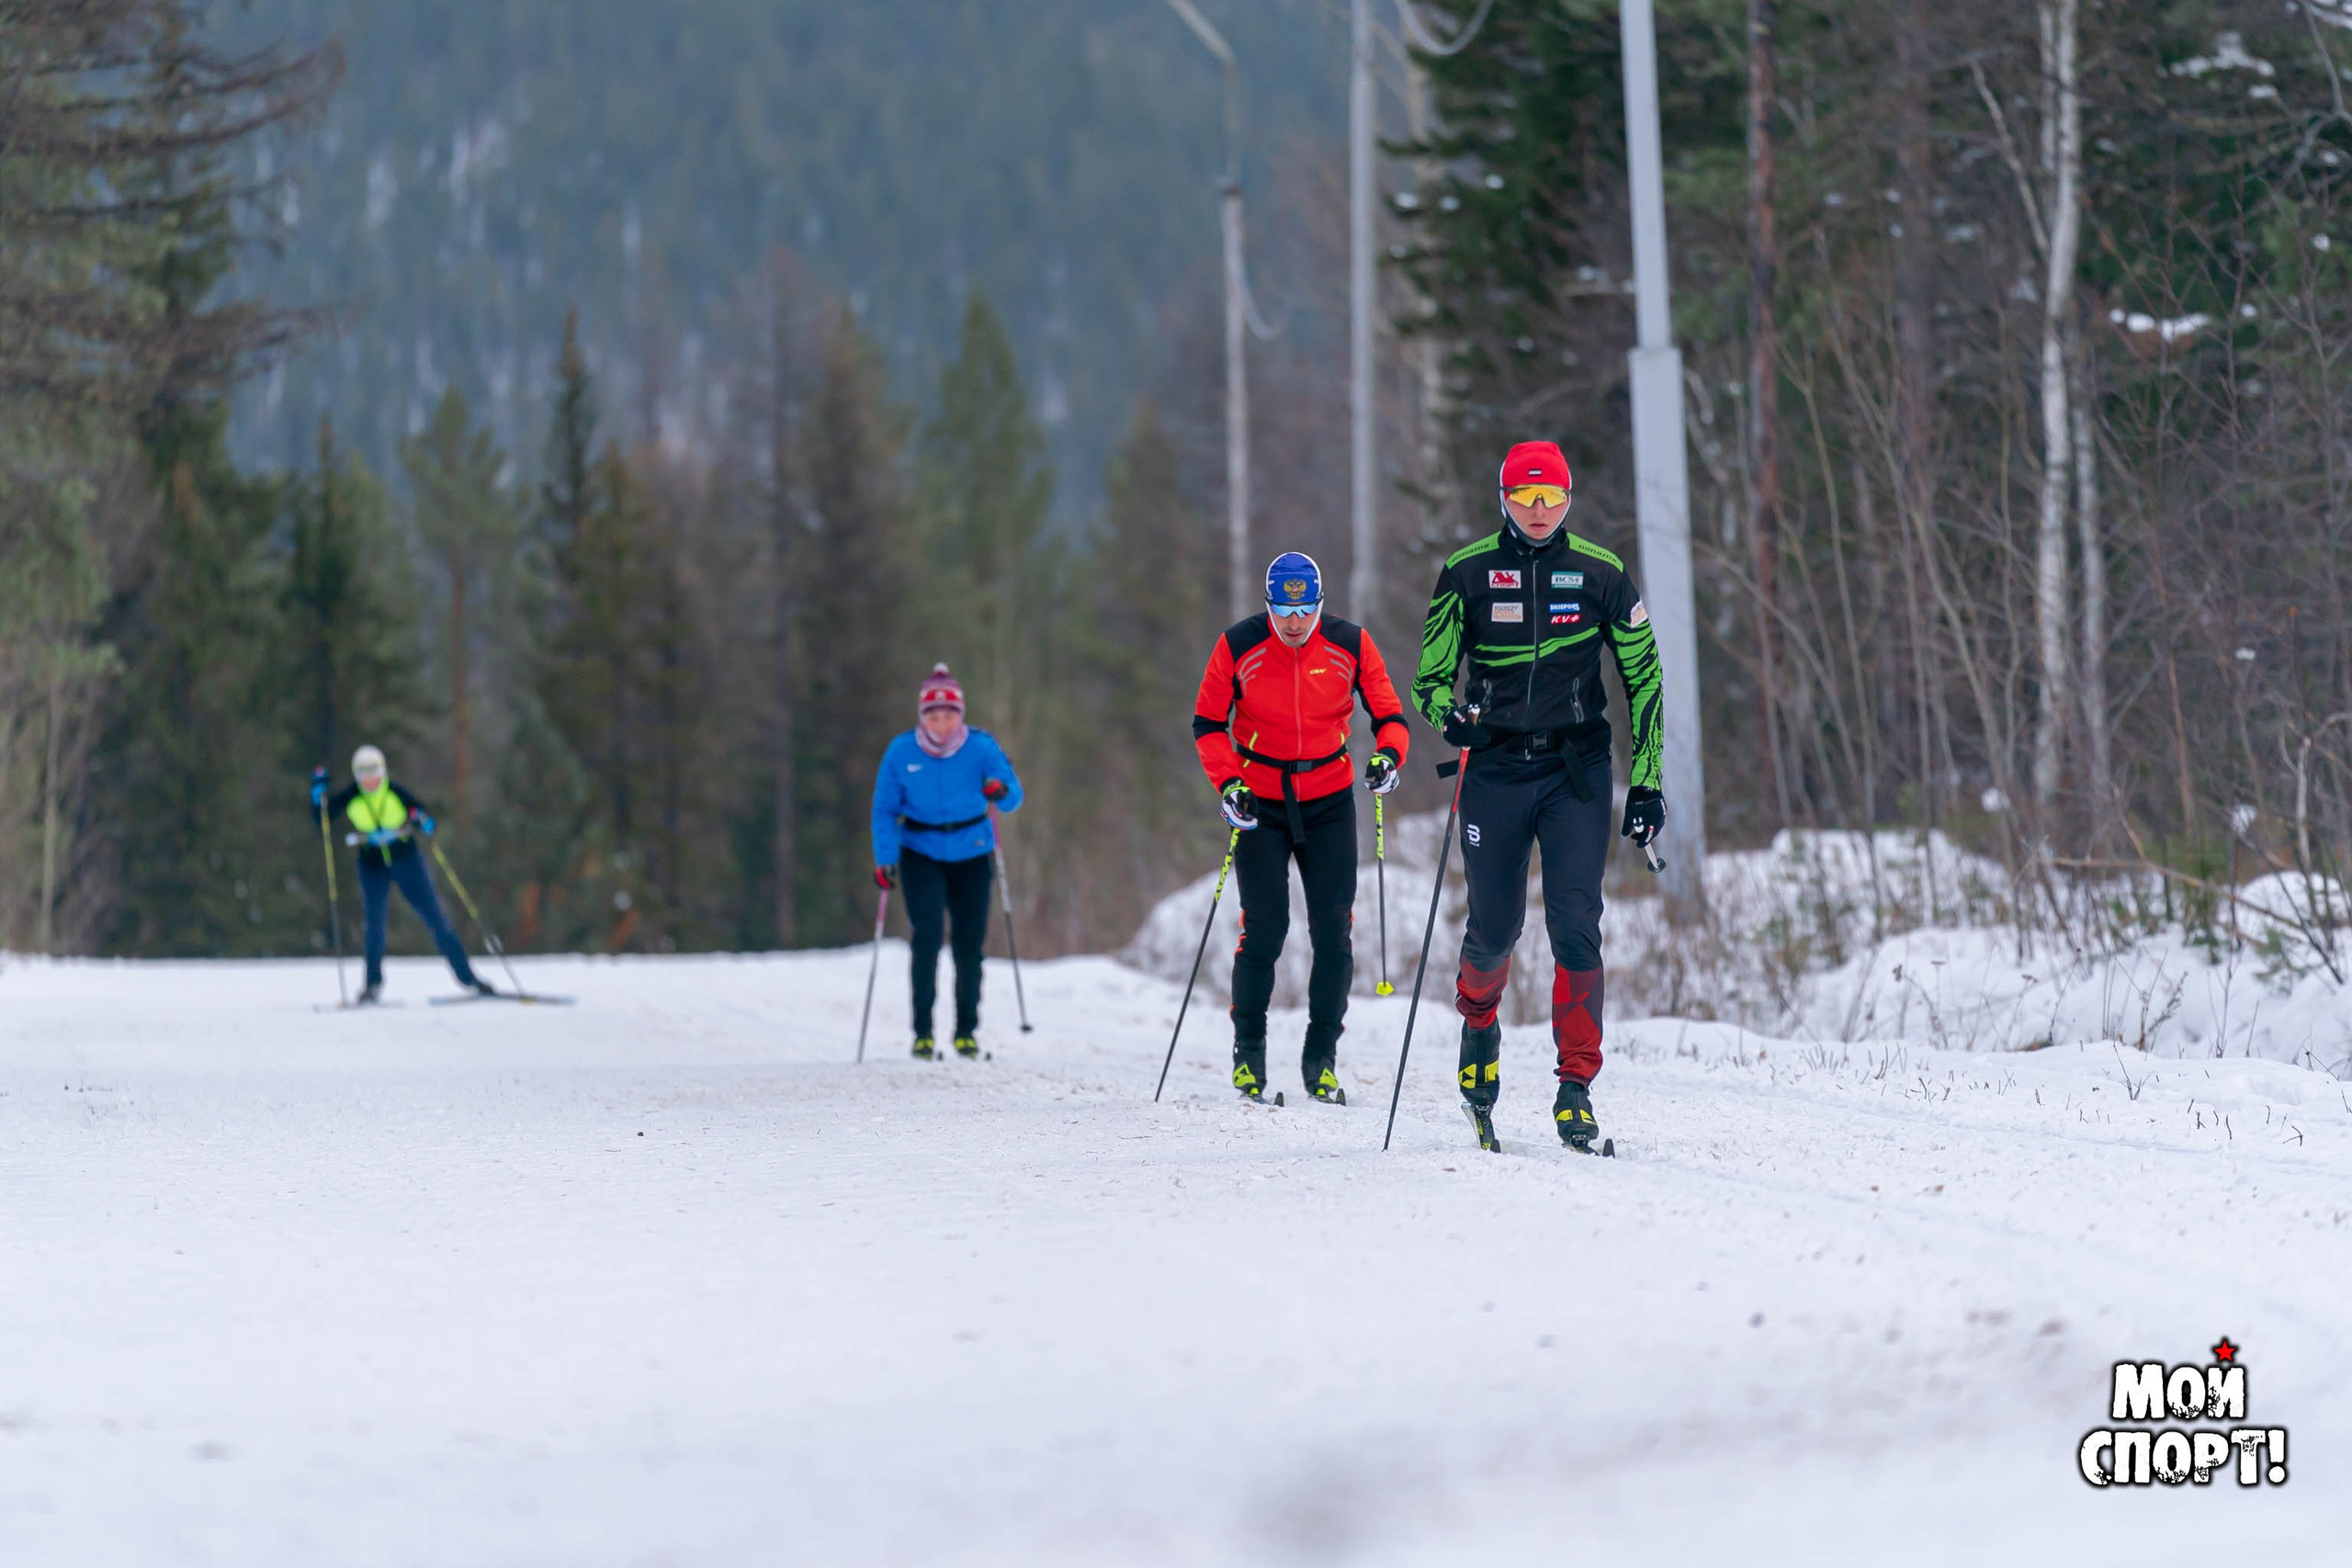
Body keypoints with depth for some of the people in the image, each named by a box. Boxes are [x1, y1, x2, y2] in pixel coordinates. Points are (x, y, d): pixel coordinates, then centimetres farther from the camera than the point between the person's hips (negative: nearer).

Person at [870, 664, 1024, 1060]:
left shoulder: (981, 747, -9)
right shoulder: (901, 752, -8)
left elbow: (1013, 798, -13)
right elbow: (885, 810, -3)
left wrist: (1001, 791, -37)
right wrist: (884, 860, -14)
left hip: (971, 854, 1)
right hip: (922, 855, -1)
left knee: (970, 942, 3)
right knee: (928, 933, -17)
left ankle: (966, 1030, 19)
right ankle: (922, 1031, -9)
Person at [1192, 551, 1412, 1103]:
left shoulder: (1350, 644, -6)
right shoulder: (1238, 646, -9)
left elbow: (1388, 714, 0)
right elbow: (1208, 723, -1)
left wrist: (1388, 754, -22)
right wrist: (1228, 782, -16)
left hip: (1329, 802, 1)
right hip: (1260, 803, -1)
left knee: (1333, 931, -5)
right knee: (1264, 929, -7)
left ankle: (1322, 1057, 7)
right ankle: (1248, 1048, 12)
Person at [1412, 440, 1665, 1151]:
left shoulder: (1601, 575, 0)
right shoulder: (1467, 574, 0)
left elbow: (1642, 678, 7)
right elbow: (1430, 677, 6)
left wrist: (1646, 782, 4)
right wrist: (1450, 713, -18)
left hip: (1576, 770, -1)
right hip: (1496, 770, 1)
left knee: (1575, 926, -12)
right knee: (1494, 925, 8)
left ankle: (1576, 1085, -7)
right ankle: (1478, 1021, 41)